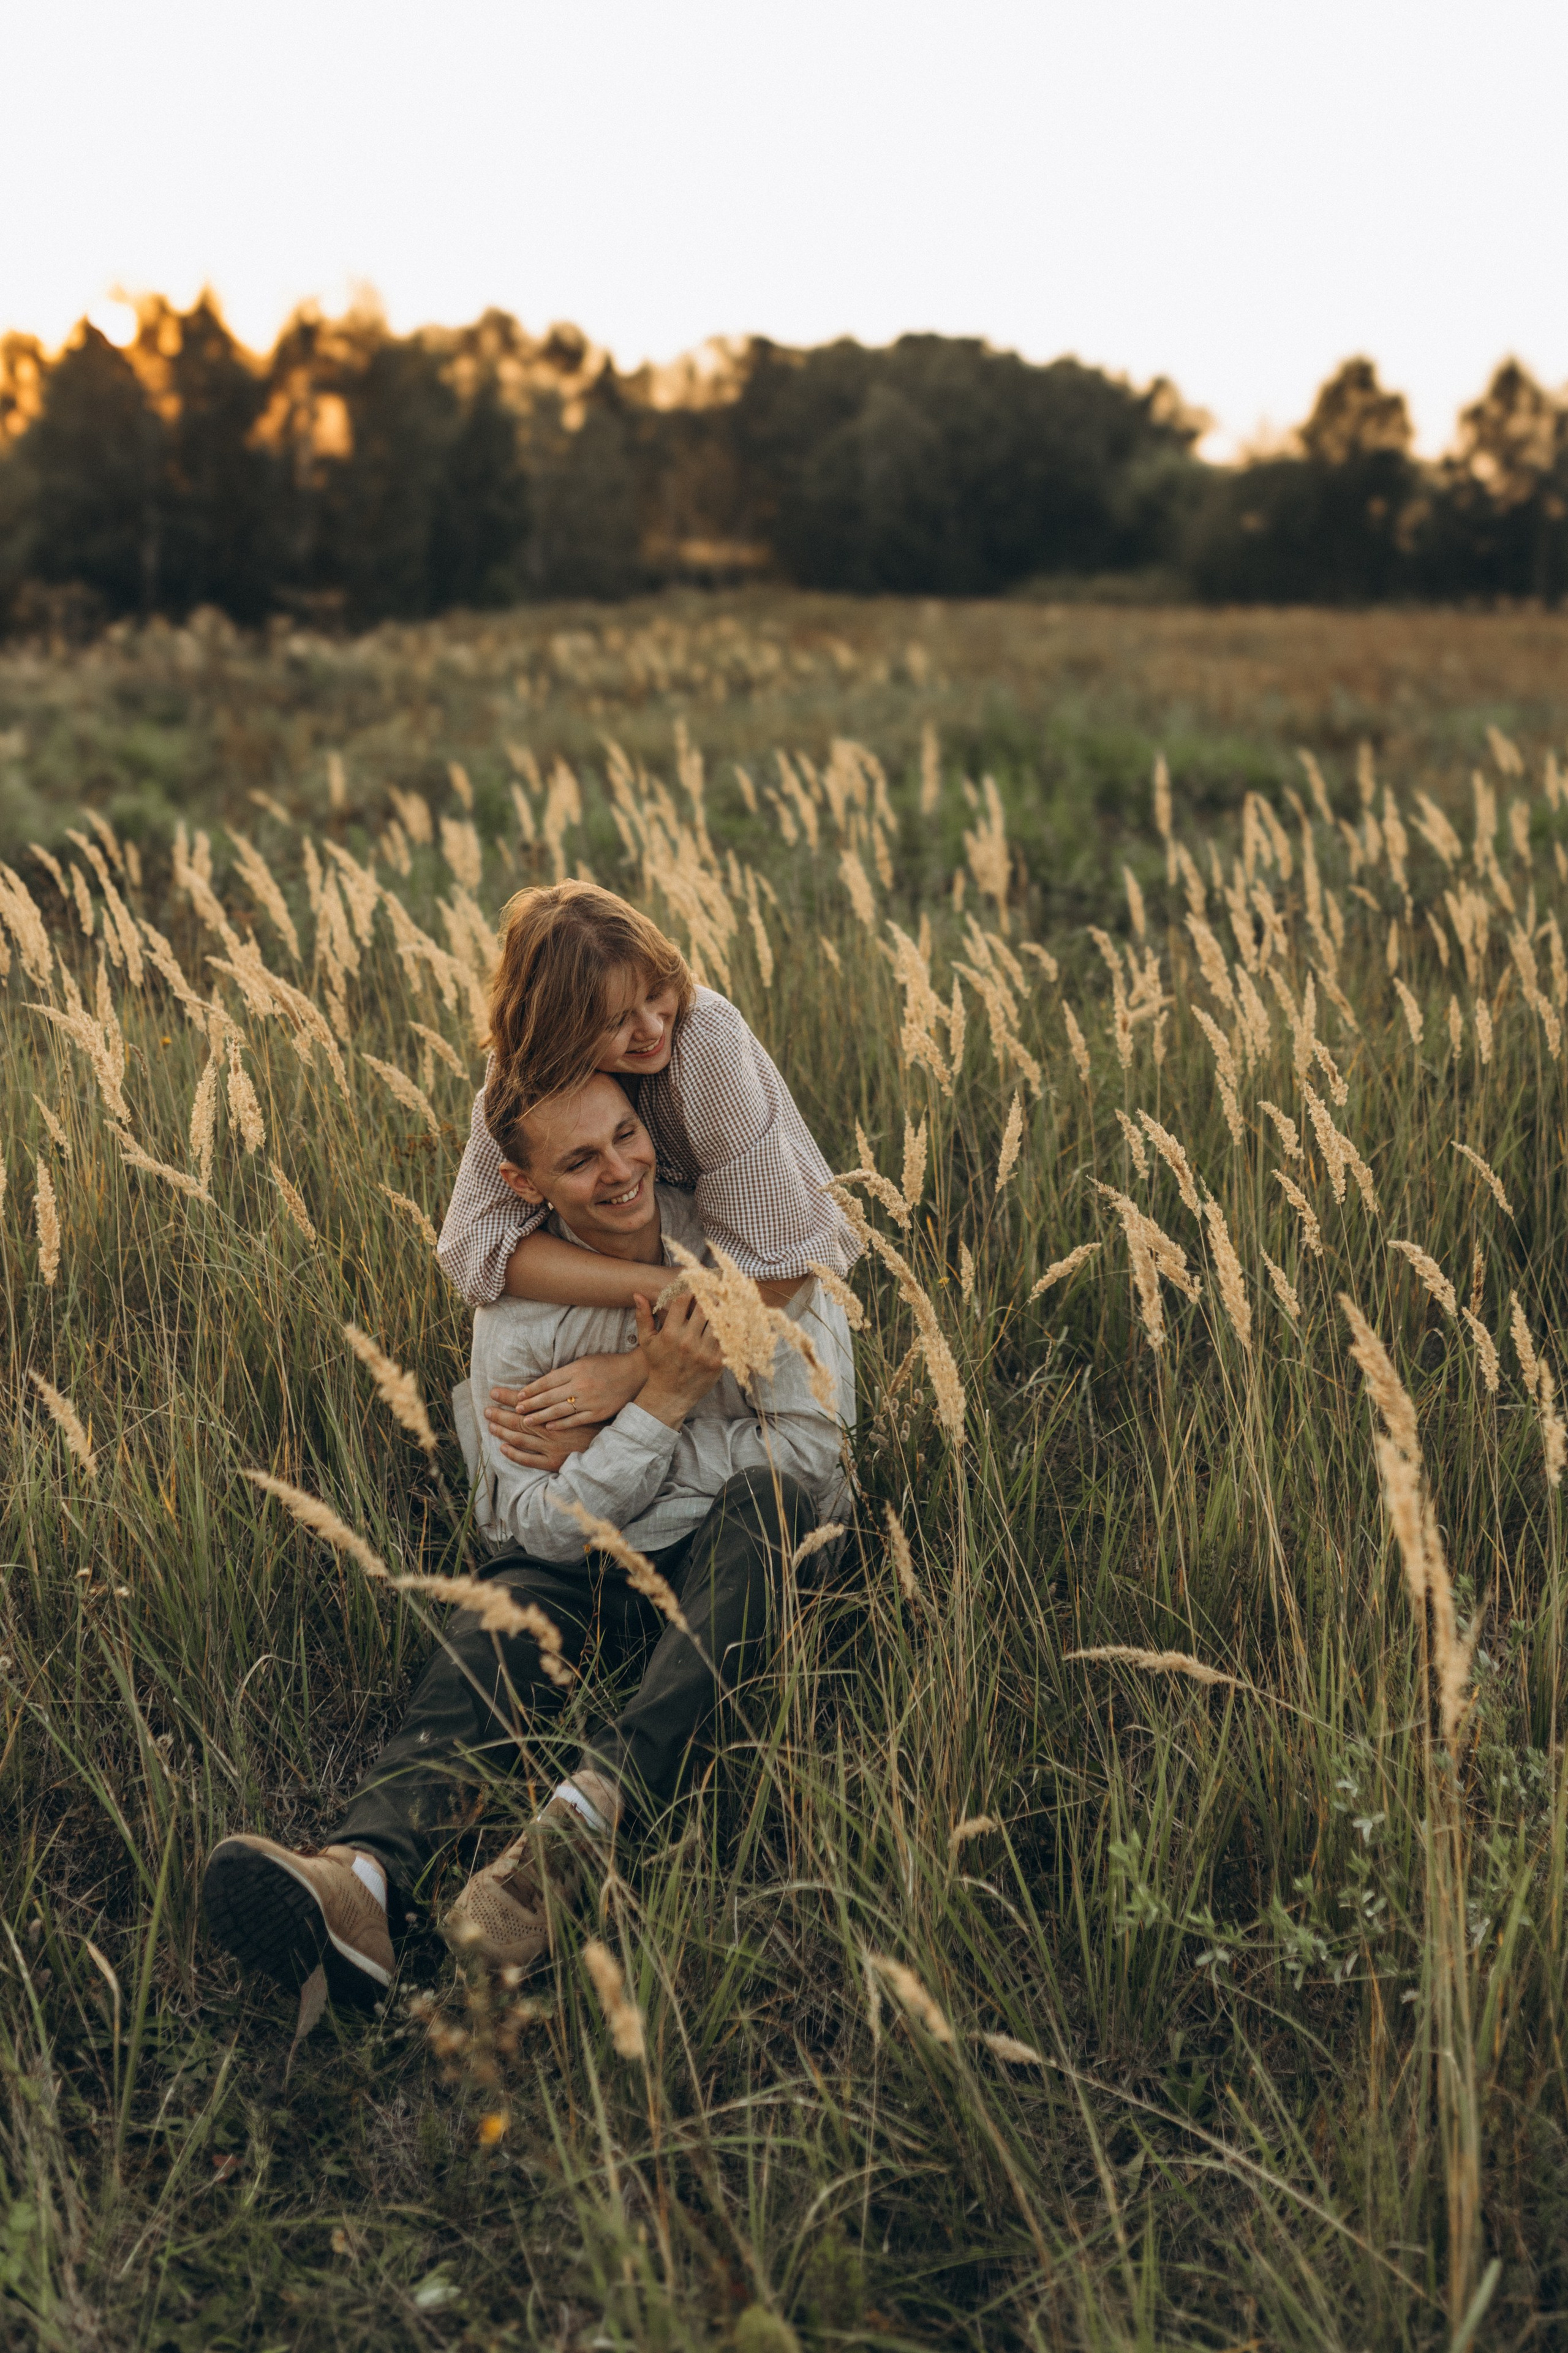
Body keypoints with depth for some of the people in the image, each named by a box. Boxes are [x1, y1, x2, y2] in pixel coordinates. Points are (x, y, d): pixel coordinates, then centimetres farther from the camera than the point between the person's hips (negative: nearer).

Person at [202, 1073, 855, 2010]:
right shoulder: (517, 1308, -6)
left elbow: (815, 1450, -12)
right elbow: (544, 1527, -9)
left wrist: (599, 1435, -13)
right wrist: (660, 1403, -23)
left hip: (745, 1559, 0)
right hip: (586, 1572, 1)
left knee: (765, 1498, -34)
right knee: (496, 1631, -30)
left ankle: (590, 1811, -47)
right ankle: (364, 1873, -57)